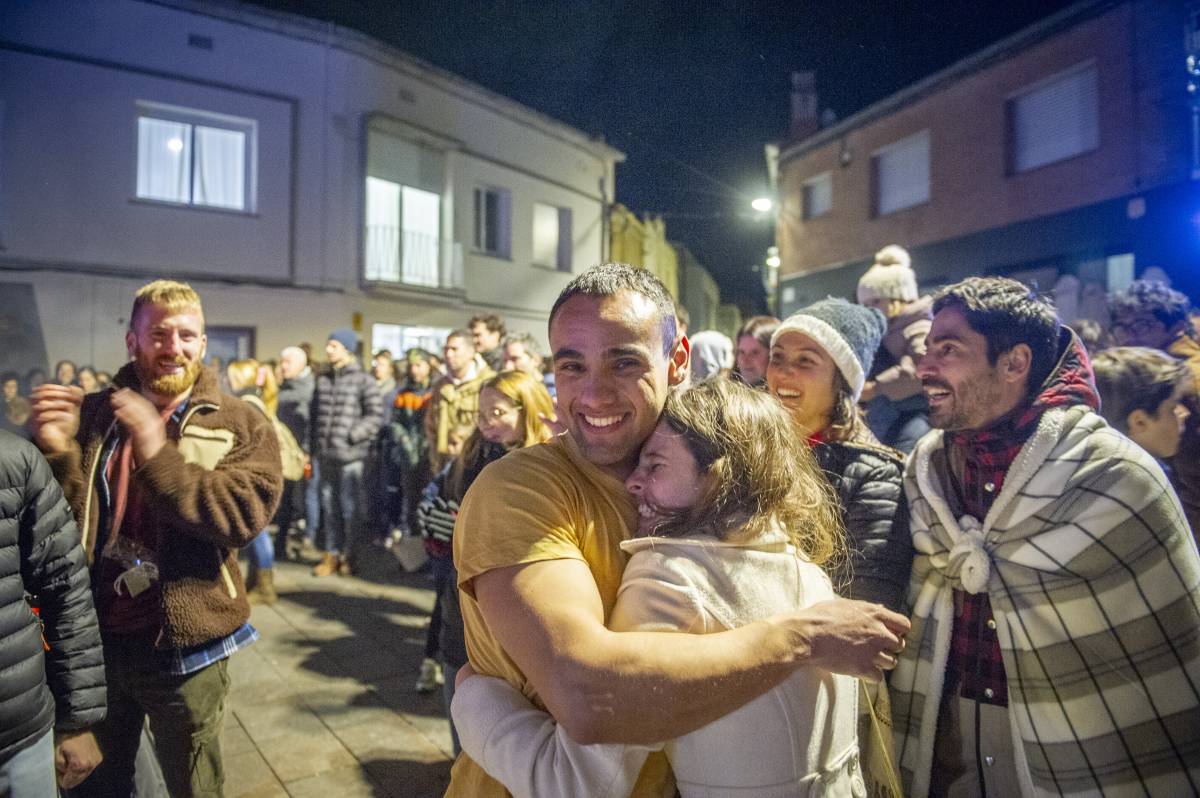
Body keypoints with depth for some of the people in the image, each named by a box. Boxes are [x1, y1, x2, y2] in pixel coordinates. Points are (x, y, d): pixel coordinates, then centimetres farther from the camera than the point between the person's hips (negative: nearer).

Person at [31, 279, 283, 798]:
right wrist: (54, 451, -19)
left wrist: (157, 456, -28)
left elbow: (244, 516, -20)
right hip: (95, 636, 3)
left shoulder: (240, 424, -7)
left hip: (182, 644, -2)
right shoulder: (92, 415, 2)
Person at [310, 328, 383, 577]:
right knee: (328, 507, 12)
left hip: (351, 456, -5)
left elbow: (376, 414, -11)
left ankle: (350, 556, 14)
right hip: (326, 455, 6)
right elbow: (315, 415, 17)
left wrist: (352, 436, -14)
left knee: (351, 507, 1)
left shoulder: (363, 380, -5)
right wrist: (314, 444, 12)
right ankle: (331, 554, 23)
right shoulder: (323, 380, 12)